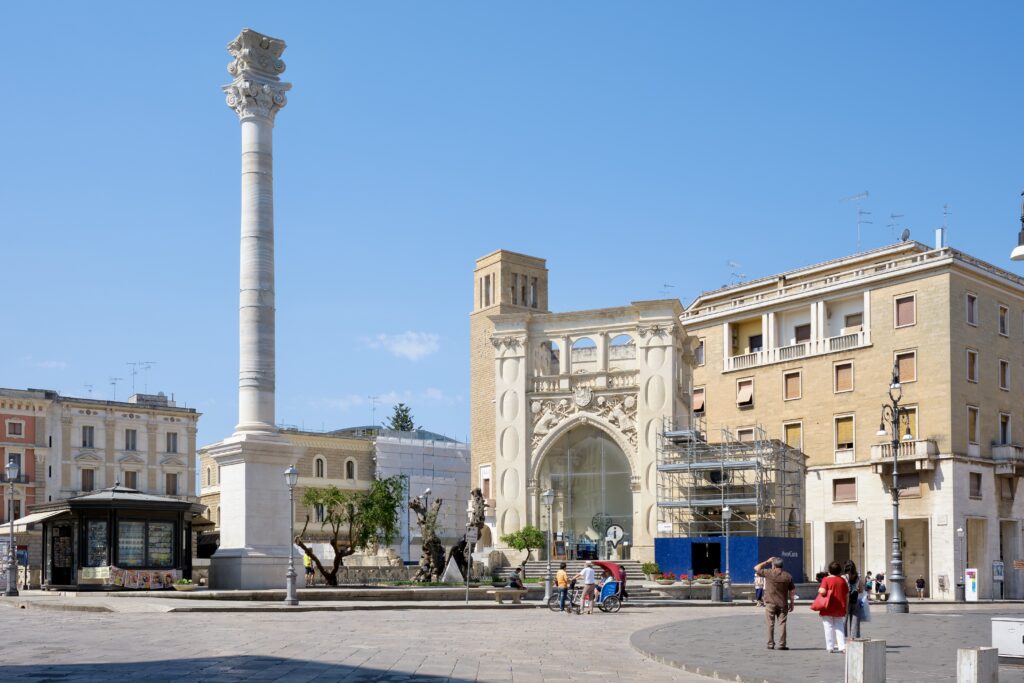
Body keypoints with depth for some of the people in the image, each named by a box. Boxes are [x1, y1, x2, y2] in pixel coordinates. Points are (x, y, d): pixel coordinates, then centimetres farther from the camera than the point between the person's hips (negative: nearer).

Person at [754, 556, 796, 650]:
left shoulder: (769, 573, -9)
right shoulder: (788, 576, 0)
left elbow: (756, 568, 5)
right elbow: (792, 591, 3)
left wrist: (767, 562, 10)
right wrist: (791, 603, 12)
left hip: (770, 603, -2)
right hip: (783, 604, 2)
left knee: (770, 624, 4)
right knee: (782, 624, 4)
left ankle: (771, 644, 6)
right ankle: (782, 644, 1)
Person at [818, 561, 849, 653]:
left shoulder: (826, 579, -9)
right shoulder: (842, 580, 3)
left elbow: (822, 591, -23)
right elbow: (847, 593, 7)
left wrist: (819, 590, 0)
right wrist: (845, 607, 16)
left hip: (828, 608, -3)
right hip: (840, 608, 3)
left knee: (829, 627, 5)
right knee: (839, 627, 10)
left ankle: (830, 647, 5)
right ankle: (842, 646, 0)